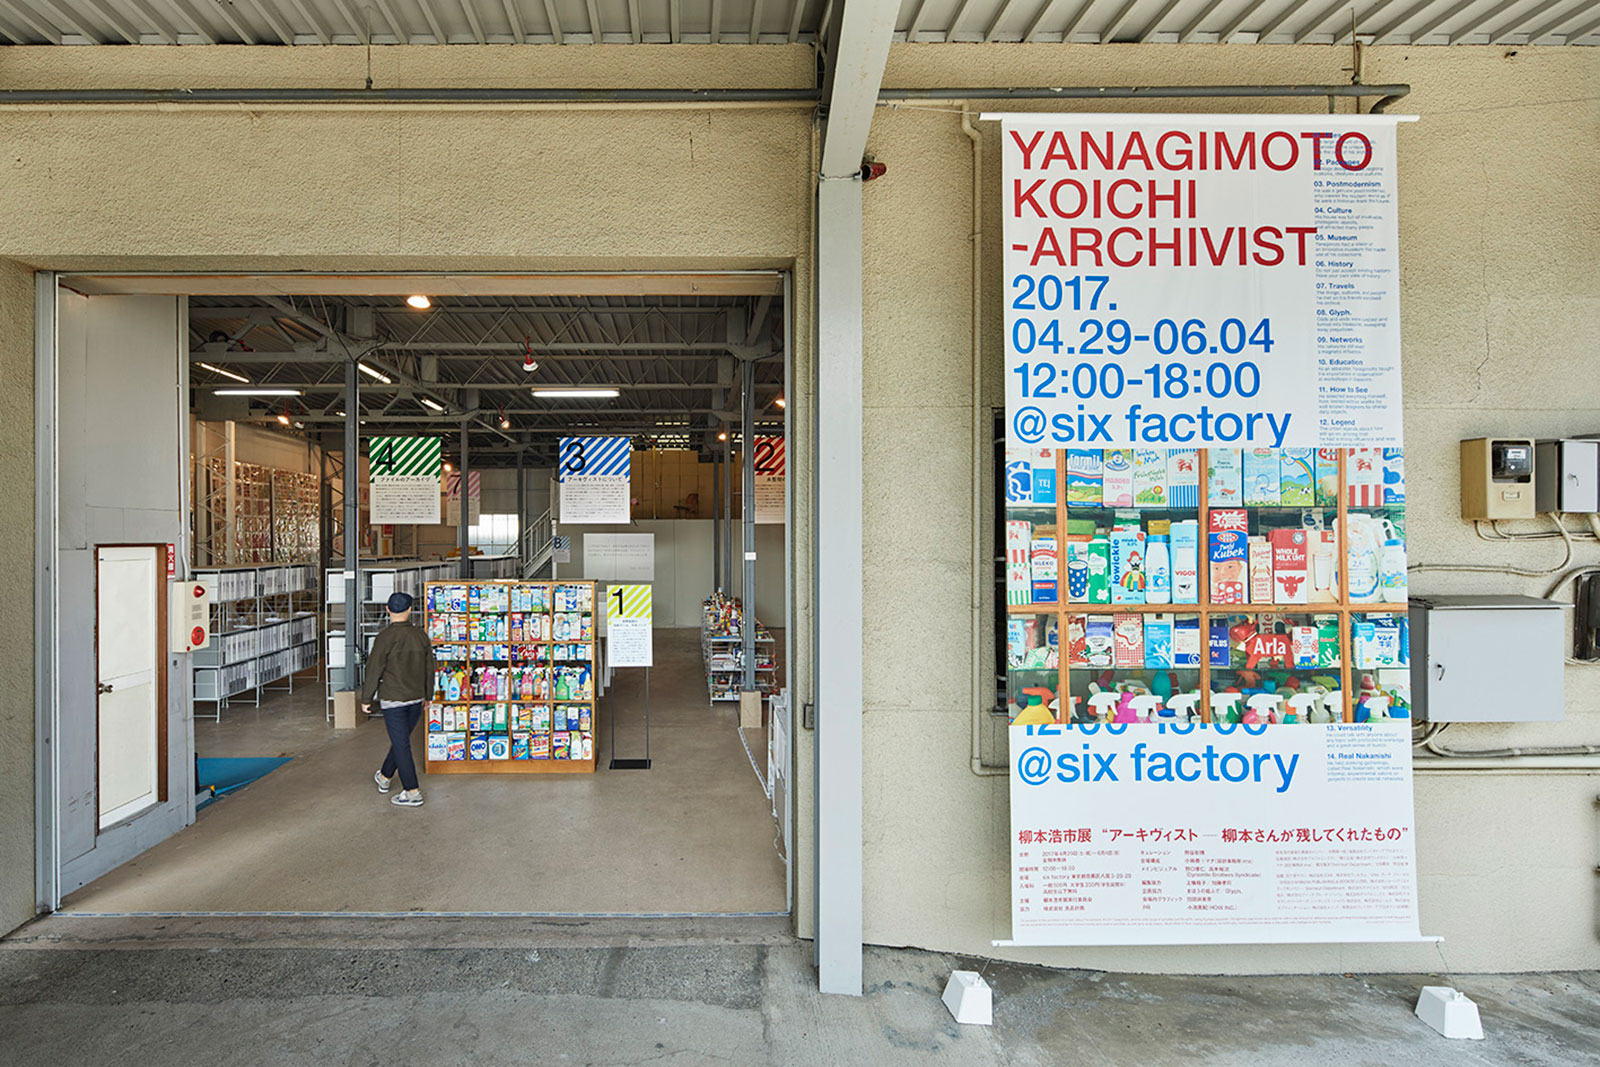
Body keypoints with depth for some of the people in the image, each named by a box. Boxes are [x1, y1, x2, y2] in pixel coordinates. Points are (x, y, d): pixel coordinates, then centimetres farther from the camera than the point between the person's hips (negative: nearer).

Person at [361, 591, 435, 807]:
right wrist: (427, 696, 21)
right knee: (401, 739, 20)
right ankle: (384, 778, 40)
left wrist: (366, 699, 0)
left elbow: (374, 670, -12)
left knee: (401, 744, -2)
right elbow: (429, 668, 9)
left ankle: (412, 793, -1)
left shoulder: (385, 638, -15)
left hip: (393, 700, -6)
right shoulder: (421, 636, 1)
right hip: (416, 700, 6)